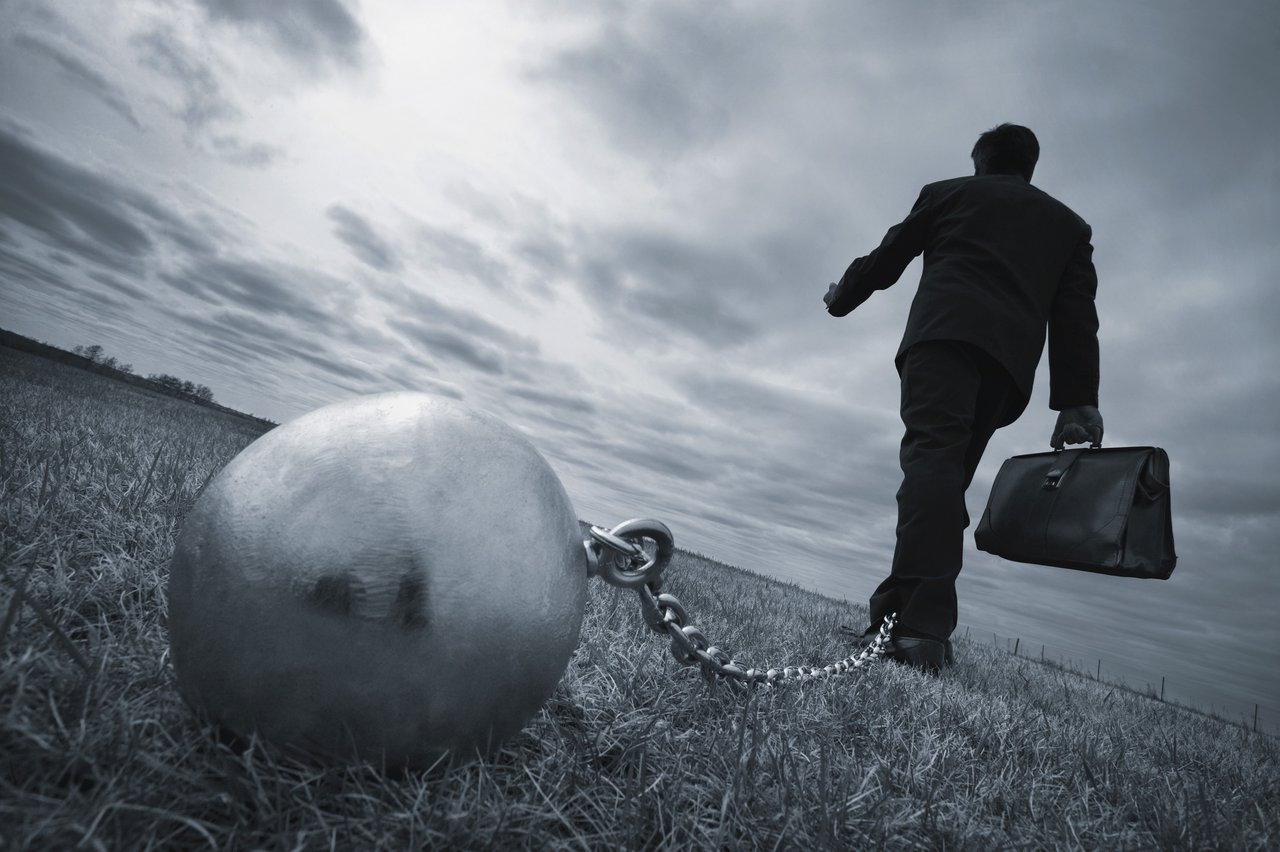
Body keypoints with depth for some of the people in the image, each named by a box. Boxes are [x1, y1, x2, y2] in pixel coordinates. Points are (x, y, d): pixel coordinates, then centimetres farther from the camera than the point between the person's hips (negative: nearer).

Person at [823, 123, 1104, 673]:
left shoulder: (949, 192, 25)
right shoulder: (1069, 224, 31)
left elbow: (887, 258, 24)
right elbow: (1076, 314, 18)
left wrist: (841, 296, 43)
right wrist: (1077, 404, 8)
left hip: (945, 331, -4)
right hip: (1010, 361, 4)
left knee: (931, 457, -21)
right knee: (947, 474, 5)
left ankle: (921, 625, -39)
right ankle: (911, 614, -3)